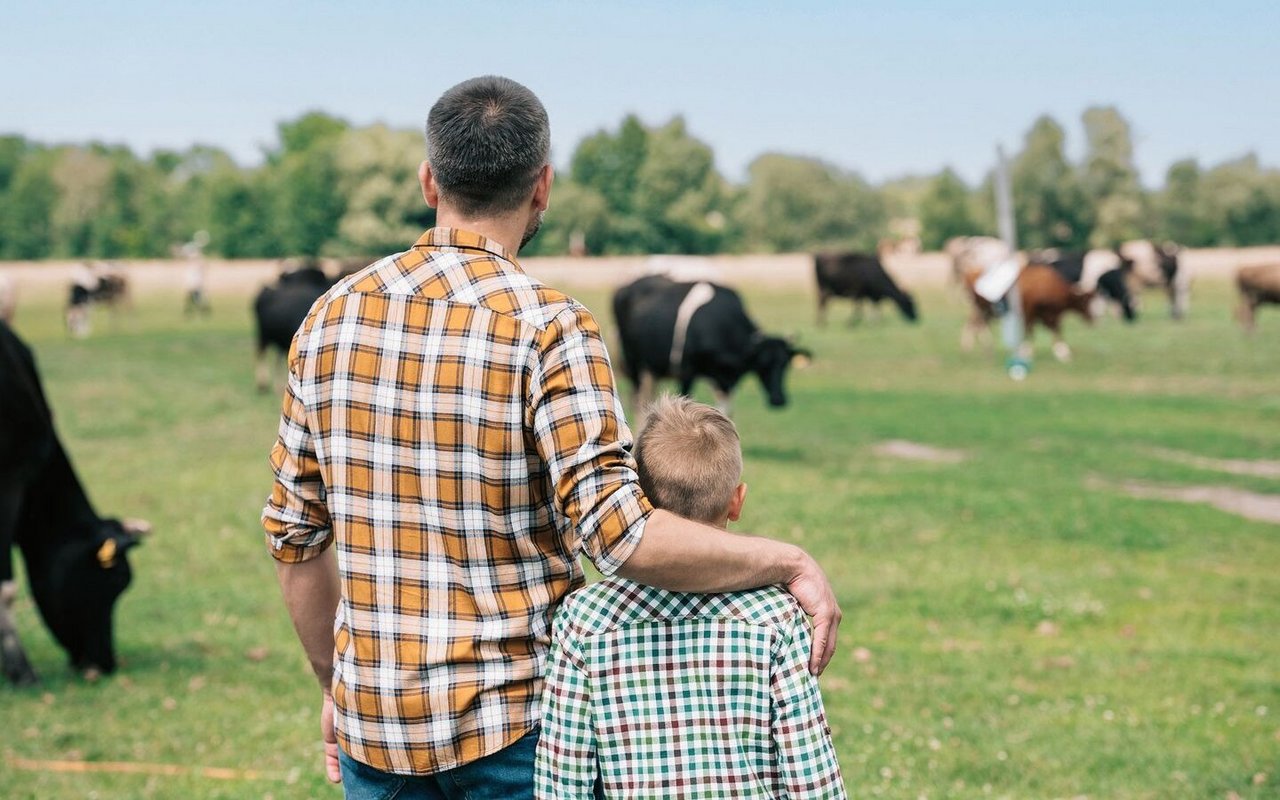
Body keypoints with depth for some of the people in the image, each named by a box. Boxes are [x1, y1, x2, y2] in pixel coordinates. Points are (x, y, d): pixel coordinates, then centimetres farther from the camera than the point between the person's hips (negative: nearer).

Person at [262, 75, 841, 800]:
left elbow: (296, 533, 8)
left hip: (372, 723, 4)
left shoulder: (332, 316, 2)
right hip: (514, 715, -4)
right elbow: (622, 533, -24)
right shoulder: (547, 326, -14)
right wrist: (788, 563, -13)